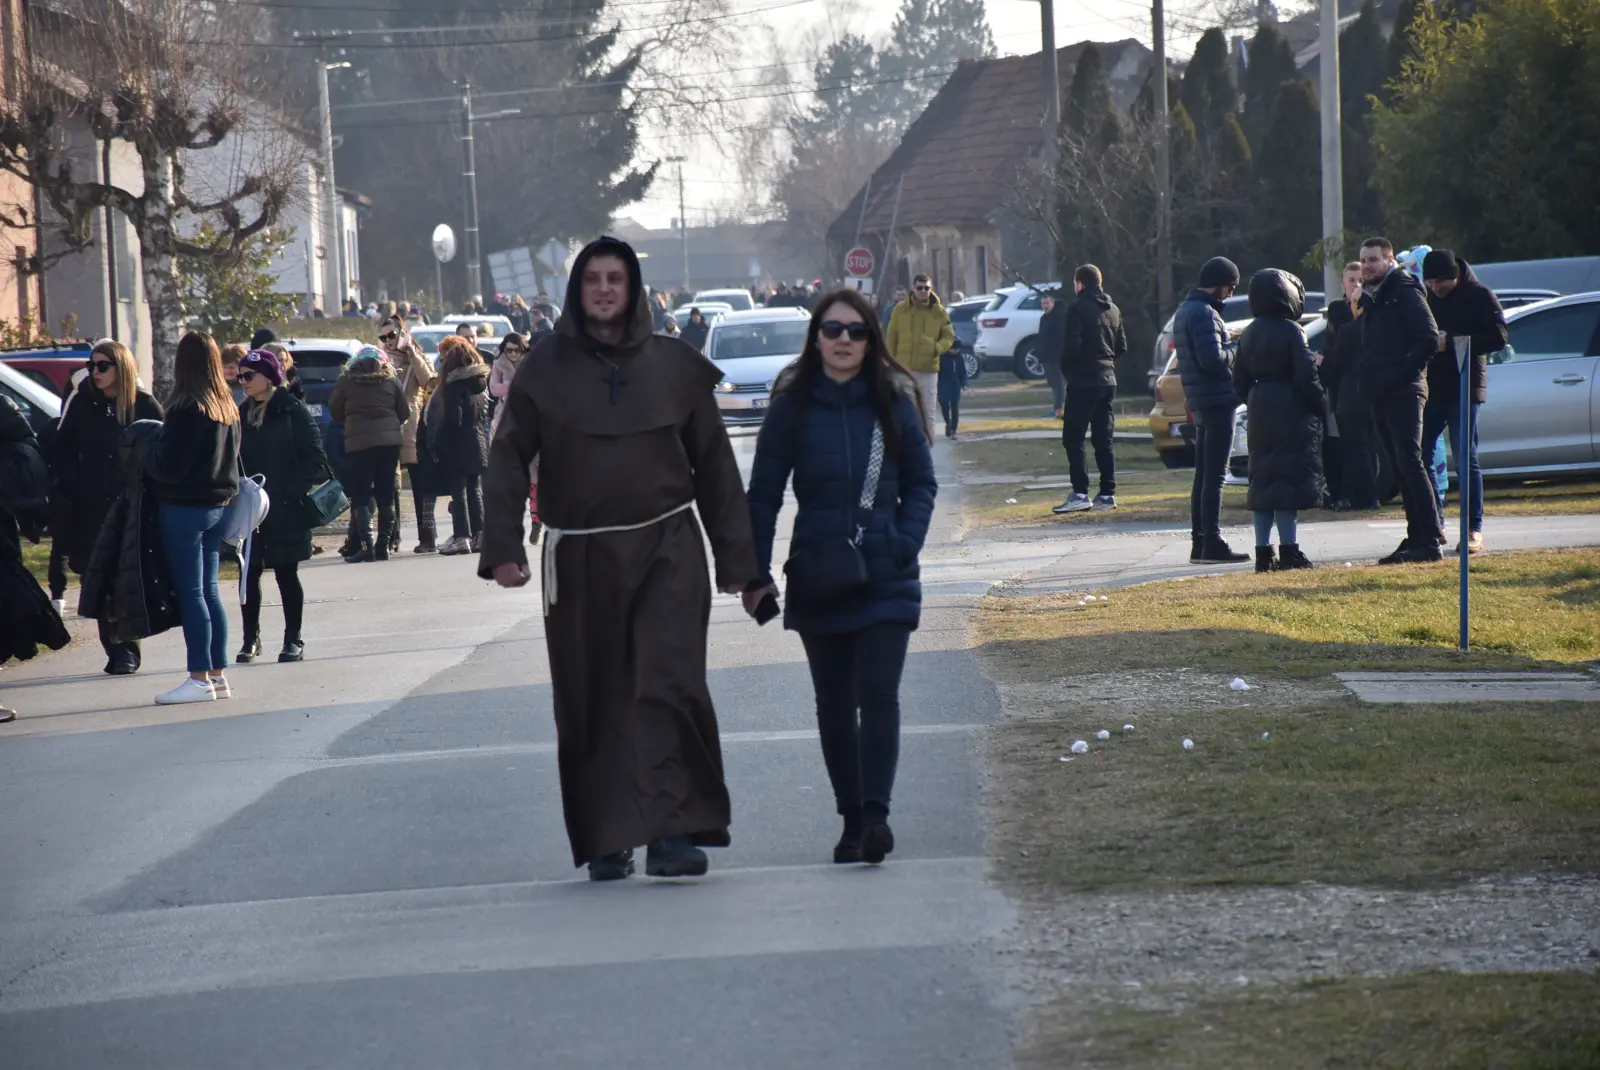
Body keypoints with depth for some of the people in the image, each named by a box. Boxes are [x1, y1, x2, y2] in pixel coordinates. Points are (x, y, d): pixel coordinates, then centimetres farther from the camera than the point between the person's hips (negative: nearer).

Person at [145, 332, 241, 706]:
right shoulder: (228, 409, 8)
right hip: (217, 504, 8)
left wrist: (148, 454, 0)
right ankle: (217, 674, 14)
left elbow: (168, 465, -18)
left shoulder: (187, 410, -17)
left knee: (190, 593, -5)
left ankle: (200, 678, -6)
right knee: (209, 592, 12)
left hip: (184, 507, -8)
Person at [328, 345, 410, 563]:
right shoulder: (392, 381, 3)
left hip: (359, 443, -3)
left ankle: (365, 546, -12)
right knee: (386, 496, 8)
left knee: (360, 497, 0)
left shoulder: (346, 381, -2)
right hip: (390, 441, 3)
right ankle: (383, 546, 7)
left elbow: (335, 410, 5)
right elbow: (404, 412, 7)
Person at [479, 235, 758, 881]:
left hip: (666, 550, -1)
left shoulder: (674, 366, 6)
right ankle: (606, 843, 12)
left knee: (669, 686, -14)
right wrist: (504, 549, -8)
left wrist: (734, 557, 9)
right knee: (592, 703, 4)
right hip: (580, 558, 1)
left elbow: (714, 464, 10)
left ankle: (672, 832, -18)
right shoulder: (545, 371, 4)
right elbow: (508, 459, 3)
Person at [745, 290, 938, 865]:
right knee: (834, 703, 8)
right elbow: (764, 493, 4)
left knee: (878, 693, -13)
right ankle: (851, 818, 16)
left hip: (886, 579, -1)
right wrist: (756, 574, -1)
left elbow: (922, 483, 9)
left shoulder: (893, 402, 3)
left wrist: (904, 543, -6)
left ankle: (876, 813, -18)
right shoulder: (794, 406, 1)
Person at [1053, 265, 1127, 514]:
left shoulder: (1077, 309, -11)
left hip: (1082, 381, -7)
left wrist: (1066, 369, -1)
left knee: (1073, 438, -5)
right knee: (1104, 439, 9)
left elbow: (1071, 345, -18)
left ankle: (1080, 493, -12)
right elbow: (1122, 346, 13)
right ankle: (1107, 493, 8)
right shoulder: (1113, 310, 12)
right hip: (1107, 380, 7)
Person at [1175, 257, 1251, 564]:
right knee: (1214, 476, -9)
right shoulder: (1204, 313, -16)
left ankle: (1200, 544, 15)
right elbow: (1212, 359, -23)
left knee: (1203, 475, 12)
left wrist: (1229, 347, 8)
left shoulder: (1185, 311, 16)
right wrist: (1236, 349, -6)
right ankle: (1212, 544, -10)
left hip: (1200, 401, 10)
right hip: (1217, 398, -10)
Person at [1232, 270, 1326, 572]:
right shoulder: (1290, 331, -12)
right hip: (1291, 411, -7)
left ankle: (1263, 552, 10)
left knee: (1263, 479, 10)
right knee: (1289, 478, -6)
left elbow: (1240, 380, 14)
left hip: (1261, 411, 7)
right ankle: (1288, 550, -8)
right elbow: (1306, 377, -15)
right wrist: (1321, 406, -5)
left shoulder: (1249, 334, 10)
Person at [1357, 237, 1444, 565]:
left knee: (1409, 463, -13)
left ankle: (1429, 541, -15)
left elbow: (1429, 340, -15)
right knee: (1401, 469, 8)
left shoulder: (1404, 292, -7)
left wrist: (1402, 374, -17)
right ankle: (1417, 538, 10)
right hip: (1379, 396, 9)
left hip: (1403, 393, -9)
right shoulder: (1371, 297, 20)